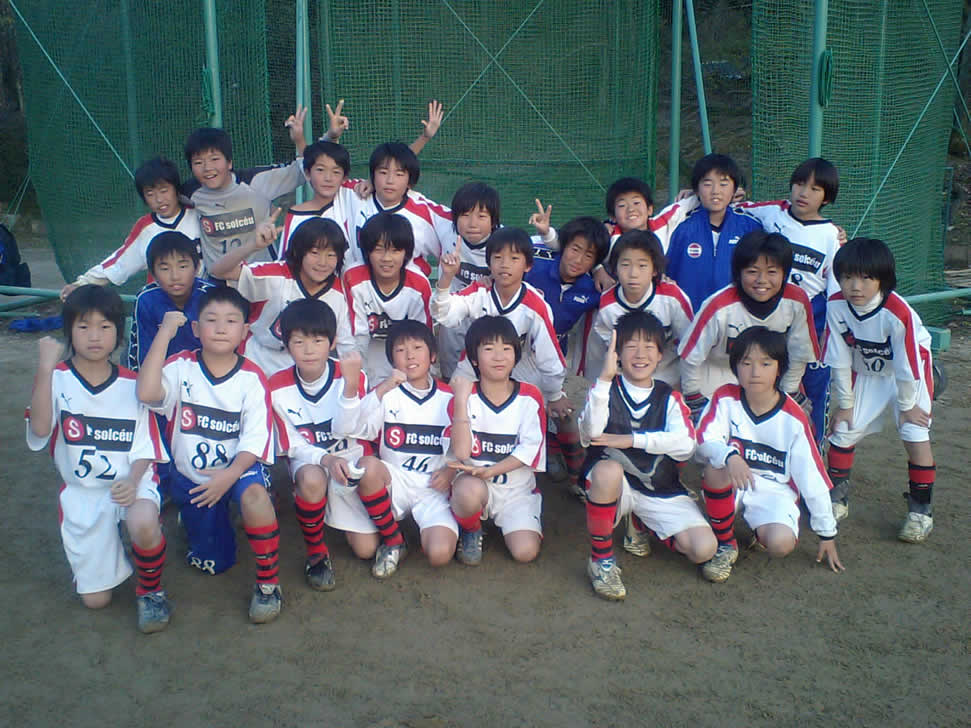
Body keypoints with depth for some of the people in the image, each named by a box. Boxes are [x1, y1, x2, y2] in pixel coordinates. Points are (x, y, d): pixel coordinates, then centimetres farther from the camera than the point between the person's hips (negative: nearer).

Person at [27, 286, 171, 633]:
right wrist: (45, 367, -29)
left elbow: (144, 448, 2)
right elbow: (39, 429, -24)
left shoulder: (131, 384, 0)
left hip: (131, 482, 0)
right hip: (81, 491, 1)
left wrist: (132, 481, -19)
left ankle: (150, 590, -6)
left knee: (144, 524, -37)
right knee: (95, 599, -1)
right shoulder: (57, 378, -5)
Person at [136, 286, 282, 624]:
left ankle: (268, 583, -18)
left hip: (238, 468, -2)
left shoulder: (252, 378, -11)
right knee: (212, 564, 8)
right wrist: (164, 333, -28)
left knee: (255, 496, -38)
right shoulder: (182, 367, -9)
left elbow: (256, 437, -14)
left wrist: (231, 474, -31)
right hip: (191, 476, 2)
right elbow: (147, 393, -30)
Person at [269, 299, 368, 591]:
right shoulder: (278, 388, -8)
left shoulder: (353, 377, -10)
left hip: (351, 460, 1)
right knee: (312, 478, -40)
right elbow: (293, 446, -5)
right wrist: (326, 459, -26)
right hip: (309, 461, -1)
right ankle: (315, 550, -13)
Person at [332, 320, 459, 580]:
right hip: (394, 481, 1)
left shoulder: (449, 398, 6)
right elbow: (344, 429, -14)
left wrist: (451, 470, -8)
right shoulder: (385, 394, 1)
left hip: (434, 488, -1)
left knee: (439, 554, -27)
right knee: (367, 465, -34)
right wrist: (350, 386, -30)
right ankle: (393, 540, -10)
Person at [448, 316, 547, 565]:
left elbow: (529, 449, -9)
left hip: (517, 488, 1)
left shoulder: (530, 397, -4)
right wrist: (461, 399, -23)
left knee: (525, 551, -20)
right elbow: (461, 452, -18)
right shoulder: (465, 396, -6)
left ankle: (501, 520, 14)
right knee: (469, 488, -36)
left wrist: (490, 471, -22)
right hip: (474, 483, -1)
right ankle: (470, 531, -3)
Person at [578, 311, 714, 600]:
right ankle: (601, 559, -19)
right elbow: (590, 434, -21)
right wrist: (604, 379, -29)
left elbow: (686, 444, -12)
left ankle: (640, 525, 14)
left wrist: (632, 440, -19)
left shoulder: (669, 398, 6)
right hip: (614, 486, -3)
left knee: (704, 549, -16)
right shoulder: (607, 389, 0)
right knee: (607, 469, -39)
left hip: (661, 490, 3)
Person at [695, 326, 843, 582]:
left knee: (781, 544, -29)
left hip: (775, 491, 0)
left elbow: (812, 477, -5)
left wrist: (827, 534, -1)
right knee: (716, 466, -33)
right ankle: (725, 544, -12)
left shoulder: (793, 417, -9)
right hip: (733, 484, 1)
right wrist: (730, 456, -44)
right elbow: (705, 441, -20)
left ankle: (761, 531, 11)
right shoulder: (726, 398, -7)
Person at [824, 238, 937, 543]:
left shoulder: (899, 312, -35)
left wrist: (907, 405, -11)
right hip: (865, 373, 4)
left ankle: (921, 510, 5)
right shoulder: (836, 306, -24)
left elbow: (907, 366, -23)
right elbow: (839, 359, -13)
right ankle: (837, 498, 19)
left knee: (915, 437, -12)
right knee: (842, 431, 0)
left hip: (908, 374, -4)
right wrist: (844, 402, -6)